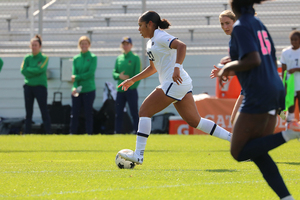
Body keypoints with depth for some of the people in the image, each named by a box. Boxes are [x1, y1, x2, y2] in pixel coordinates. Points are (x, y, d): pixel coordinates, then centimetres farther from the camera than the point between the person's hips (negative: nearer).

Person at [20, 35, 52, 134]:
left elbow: (40, 69, -14)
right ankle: (26, 133, 10)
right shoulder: (27, 58, 11)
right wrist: (34, 71, -9)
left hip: (40, 86, -4)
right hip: (28, 86, 4)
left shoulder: (44, 58, 1)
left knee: (44, 111, -7)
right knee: (28, 112, 7)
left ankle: (49, 132, -9)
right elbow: (23, 70, -2)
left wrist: (29, 69, -5)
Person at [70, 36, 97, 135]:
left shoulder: (93, 58, 2)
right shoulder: (76, 59, 11)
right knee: (74, 114, 0)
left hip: (89, 90, -3)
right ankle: (72, 133, 4)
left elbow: (91, 73, -9)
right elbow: (74, 74, 2)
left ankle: (89, 133, 5)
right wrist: (75, 87, -14)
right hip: (77, 90, 3)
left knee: (88, 114, 0)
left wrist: (77, 77, -10)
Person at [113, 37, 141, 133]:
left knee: (135, 114, -5)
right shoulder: (119, 58, 14)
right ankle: (118, 132, 9)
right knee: (118, 114, 4)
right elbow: (114, 73, 11)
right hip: (120, 90, 5)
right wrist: (119, 76, -11)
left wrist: (133, 86, -15)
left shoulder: (135, 58, 1)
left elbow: (137, 74, -5)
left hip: (131, 90, -5)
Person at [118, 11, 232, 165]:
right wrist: (132, 80, 33)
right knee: (194, 121, 8)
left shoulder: (160, 37, -8)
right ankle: (232, 138, 6)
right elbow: (153, 68, 34)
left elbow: (181, 46, -26)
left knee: (144, 111, -8)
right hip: (182, 84, 10)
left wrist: (177, 68, -37)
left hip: (175, 83, -10)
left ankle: (138, 155, -10)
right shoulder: (151, 41, 22)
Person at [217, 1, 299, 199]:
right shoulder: (259, 24, 16)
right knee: (257, 152, 12)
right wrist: (233, 66, 24)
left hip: (259, 95, -9)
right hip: (275, 89, 9)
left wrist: (229, 67, -5)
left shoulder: (241, 26, -10)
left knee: (239, 152, -2)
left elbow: (254, 60, -21)